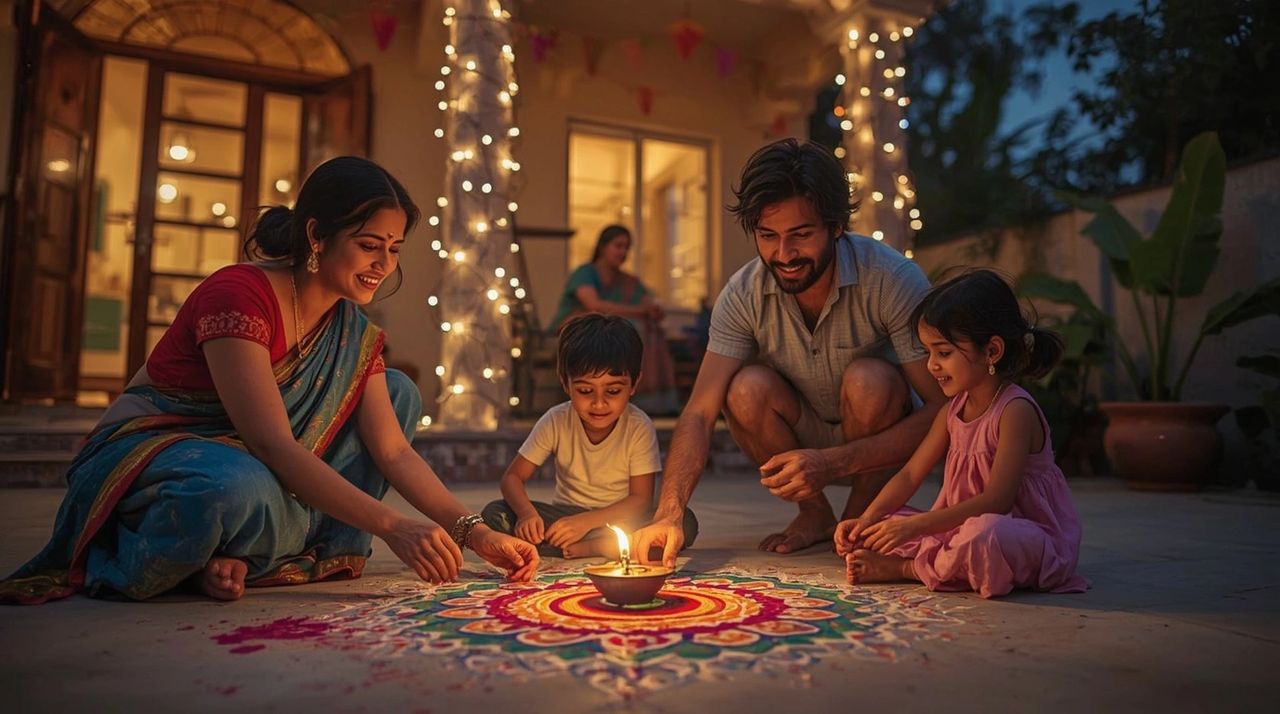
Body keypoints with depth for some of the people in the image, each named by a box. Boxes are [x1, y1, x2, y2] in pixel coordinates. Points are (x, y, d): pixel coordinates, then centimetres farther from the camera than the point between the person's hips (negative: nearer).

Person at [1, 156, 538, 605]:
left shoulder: (354, 332, 0)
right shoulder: (237, 296, -23)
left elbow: (393, 450, -5)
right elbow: (272, 443, -31)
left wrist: (473, 532, -16)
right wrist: (393, 527, -36)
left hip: (261, 466, 8)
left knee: (399, 392, 0)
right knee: (240, 490, -42)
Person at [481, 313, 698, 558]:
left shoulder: (639, 428, -15)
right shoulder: (556, 421, -10)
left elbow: (641, 499, -16)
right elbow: (513, 477, -6)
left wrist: (586, 521, -28)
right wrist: (527, 513, -28)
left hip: (617, 519, -2)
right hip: (565, 517, 2)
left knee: (685, 522, -29)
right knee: (494, 513, -23)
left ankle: (578, 549, -28)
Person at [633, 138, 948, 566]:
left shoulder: (893, 281, -25)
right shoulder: (743, 295, -17)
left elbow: (941, 410, -26)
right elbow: (700, 413, -21)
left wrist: (833, 463, -37)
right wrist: (669, 513, -36)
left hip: (883, 443, -2)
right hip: (806, 439, 3)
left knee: (868, 378, -32)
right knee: (747, 389, -26)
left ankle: (864, 512, -5)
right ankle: (814, 514, -1)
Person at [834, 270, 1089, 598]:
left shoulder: (1015, 410, -19)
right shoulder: (954, 410, 5)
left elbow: (996, 500, -26)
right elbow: (909, 475, 3)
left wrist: (915, 526, -30)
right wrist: (866, 519, -12)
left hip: (1027, 534, -7)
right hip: (961, 526, 7)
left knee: (985, 536, -41)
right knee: (872, 530, 3)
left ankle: (906, 568, -17)